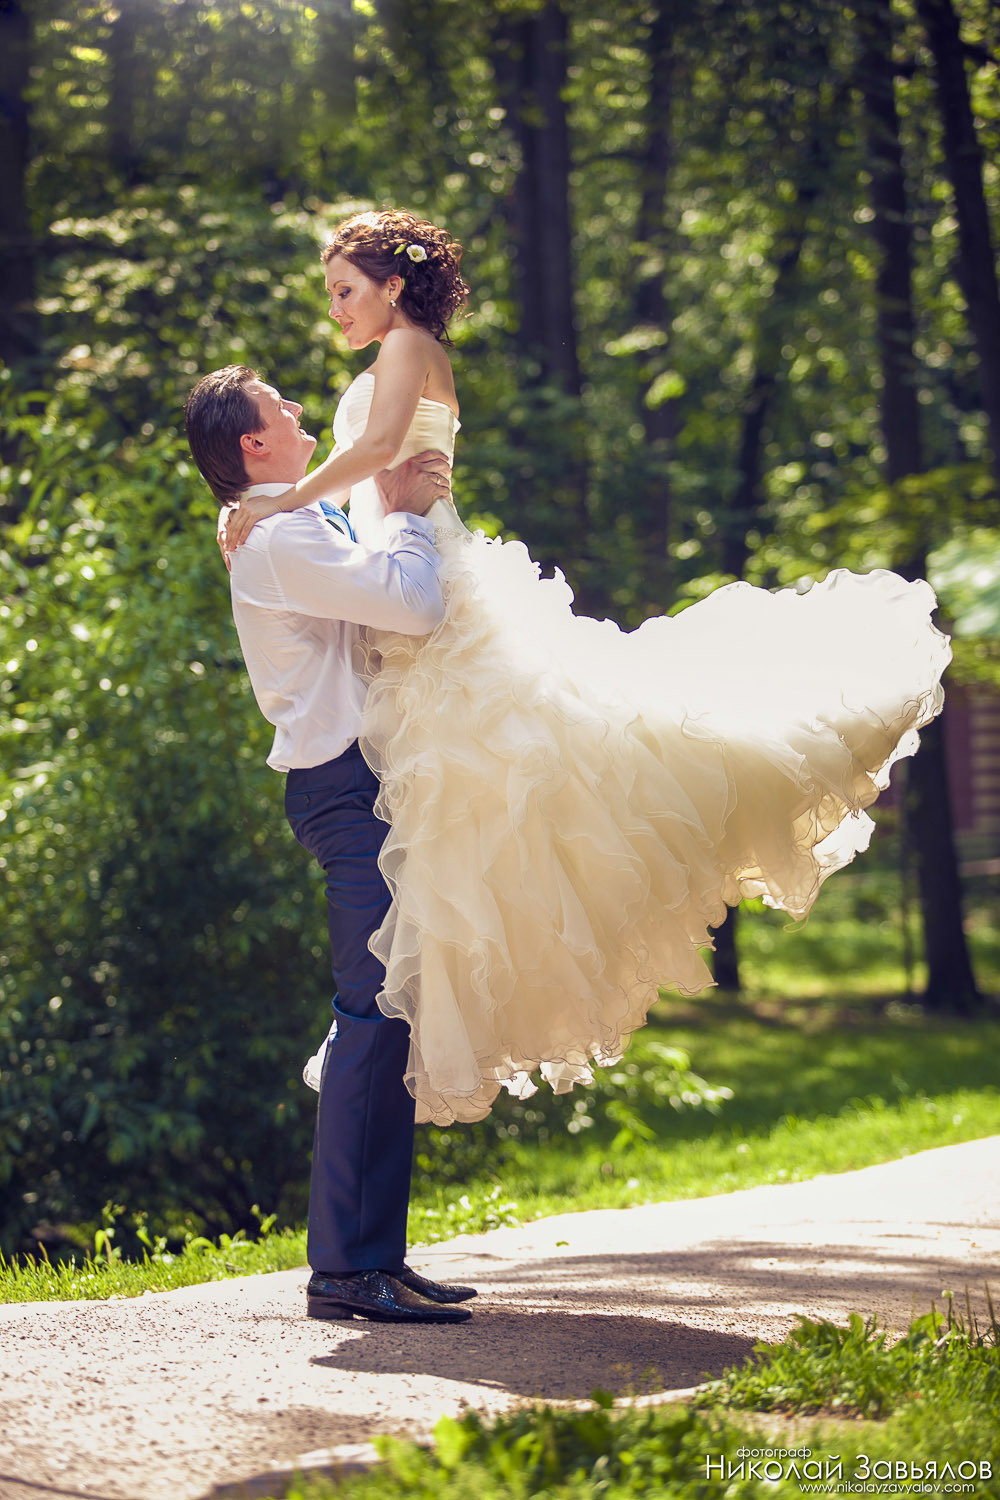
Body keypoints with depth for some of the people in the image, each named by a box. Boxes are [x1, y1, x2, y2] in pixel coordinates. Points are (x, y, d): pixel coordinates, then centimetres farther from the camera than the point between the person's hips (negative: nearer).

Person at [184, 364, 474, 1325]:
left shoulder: (290, 531, 21)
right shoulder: (285, 536, -13)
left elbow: (383, 595, 32)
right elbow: (414, 605, -22)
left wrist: (404, 507, 17)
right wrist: (407, 515, -5)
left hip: (357, 786, 11)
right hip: (351, 785, -11)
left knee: (383, 1015, 12)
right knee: (375, 1014, -14)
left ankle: (373, 1253, 16)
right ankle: (347, 1267, -14)